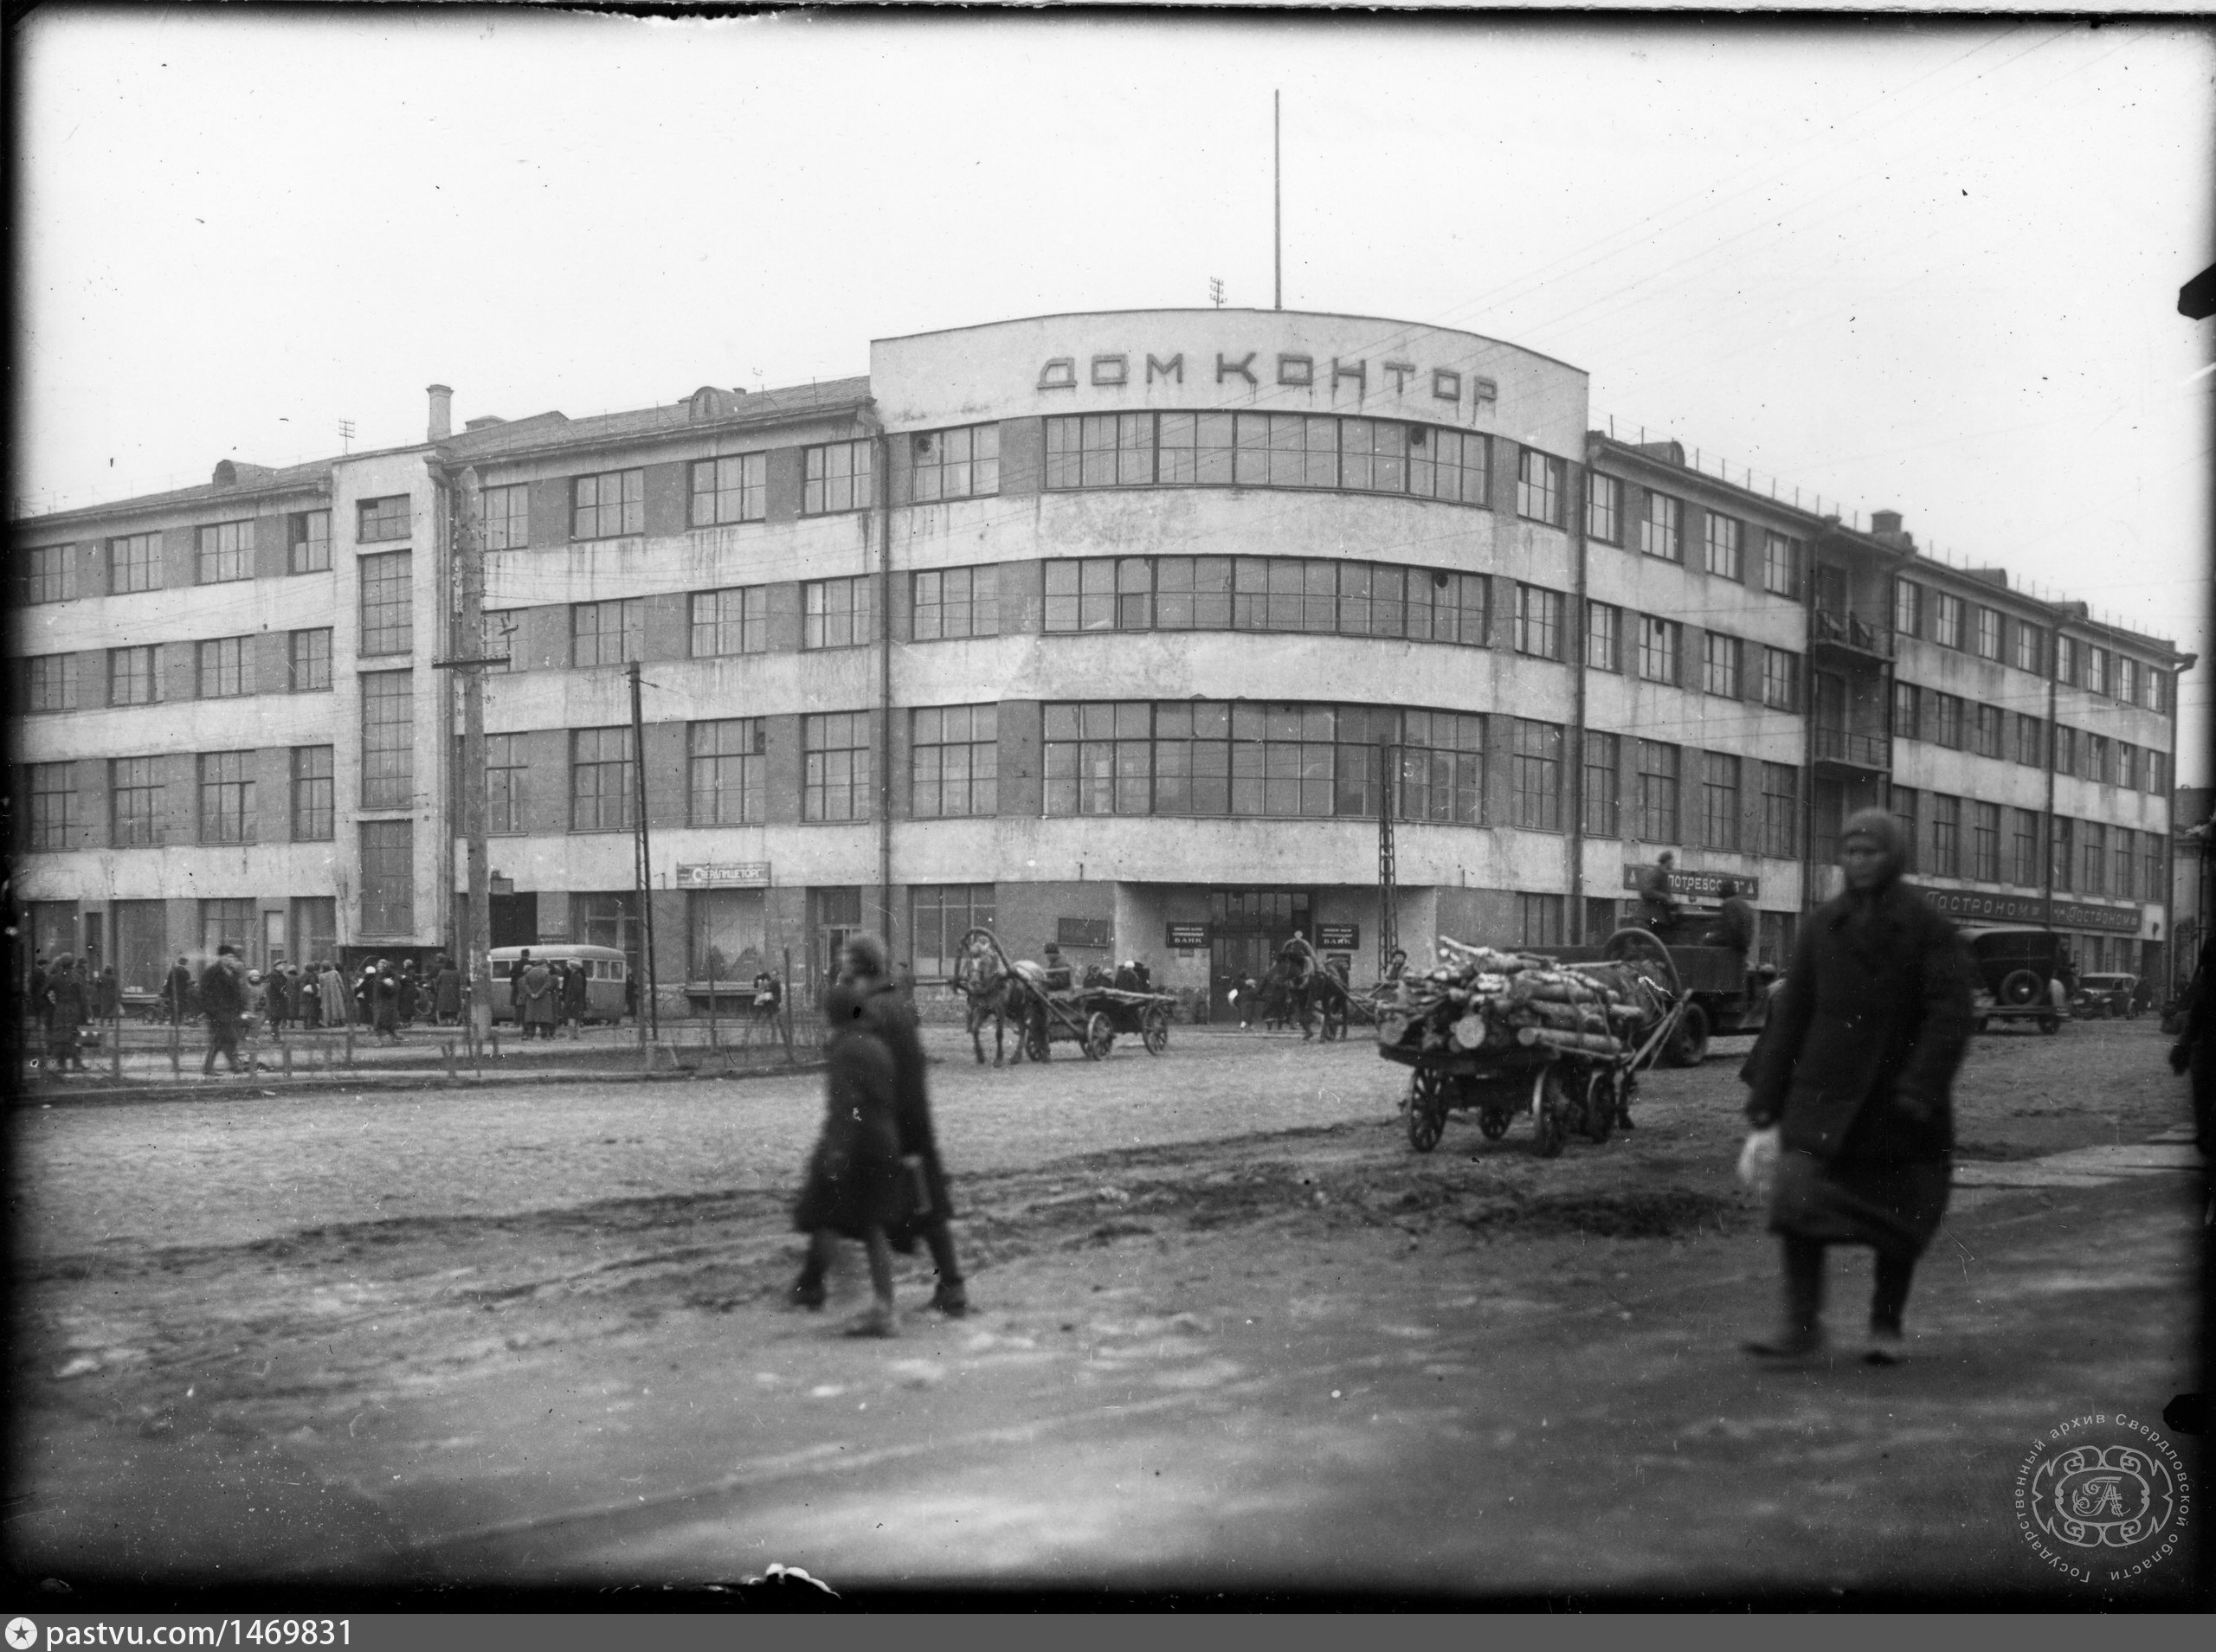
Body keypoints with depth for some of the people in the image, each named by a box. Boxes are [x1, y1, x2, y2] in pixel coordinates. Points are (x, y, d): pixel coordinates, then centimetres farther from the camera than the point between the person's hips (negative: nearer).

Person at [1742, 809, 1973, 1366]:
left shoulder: (1929, 928, -4)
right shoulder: (1823, 924, 7)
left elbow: (1949, 1014, -12)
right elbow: (1792, 1012, 9)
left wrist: (1922, 1087, -24)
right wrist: (1768, 1093, 7)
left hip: (1898, 1099, -2)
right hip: (1825, 1092, 2)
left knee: (1897, 1215, 7)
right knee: (1799, 1202, -11)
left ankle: (1886, 1328, 22)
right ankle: (1802, 1324, -4)